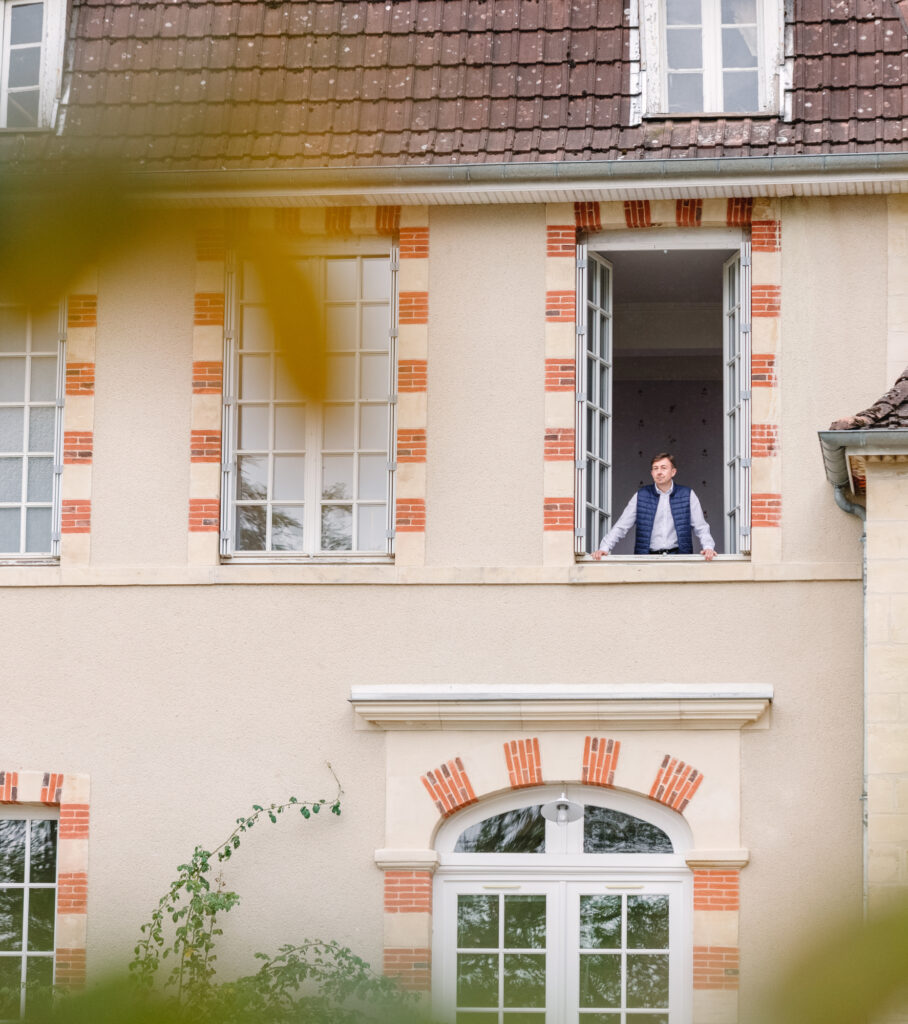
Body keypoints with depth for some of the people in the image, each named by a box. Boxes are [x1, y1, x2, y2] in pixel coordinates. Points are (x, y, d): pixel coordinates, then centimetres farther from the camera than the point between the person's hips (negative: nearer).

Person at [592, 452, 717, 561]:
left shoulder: (687, 495, 10)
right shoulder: (641, 496, 11)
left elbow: (701, 527, 12)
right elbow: (620, 527, 11)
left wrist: (708, 547, -7)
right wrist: (604, 548, -3)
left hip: (678, 557, 0)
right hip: (648, 558, 0)